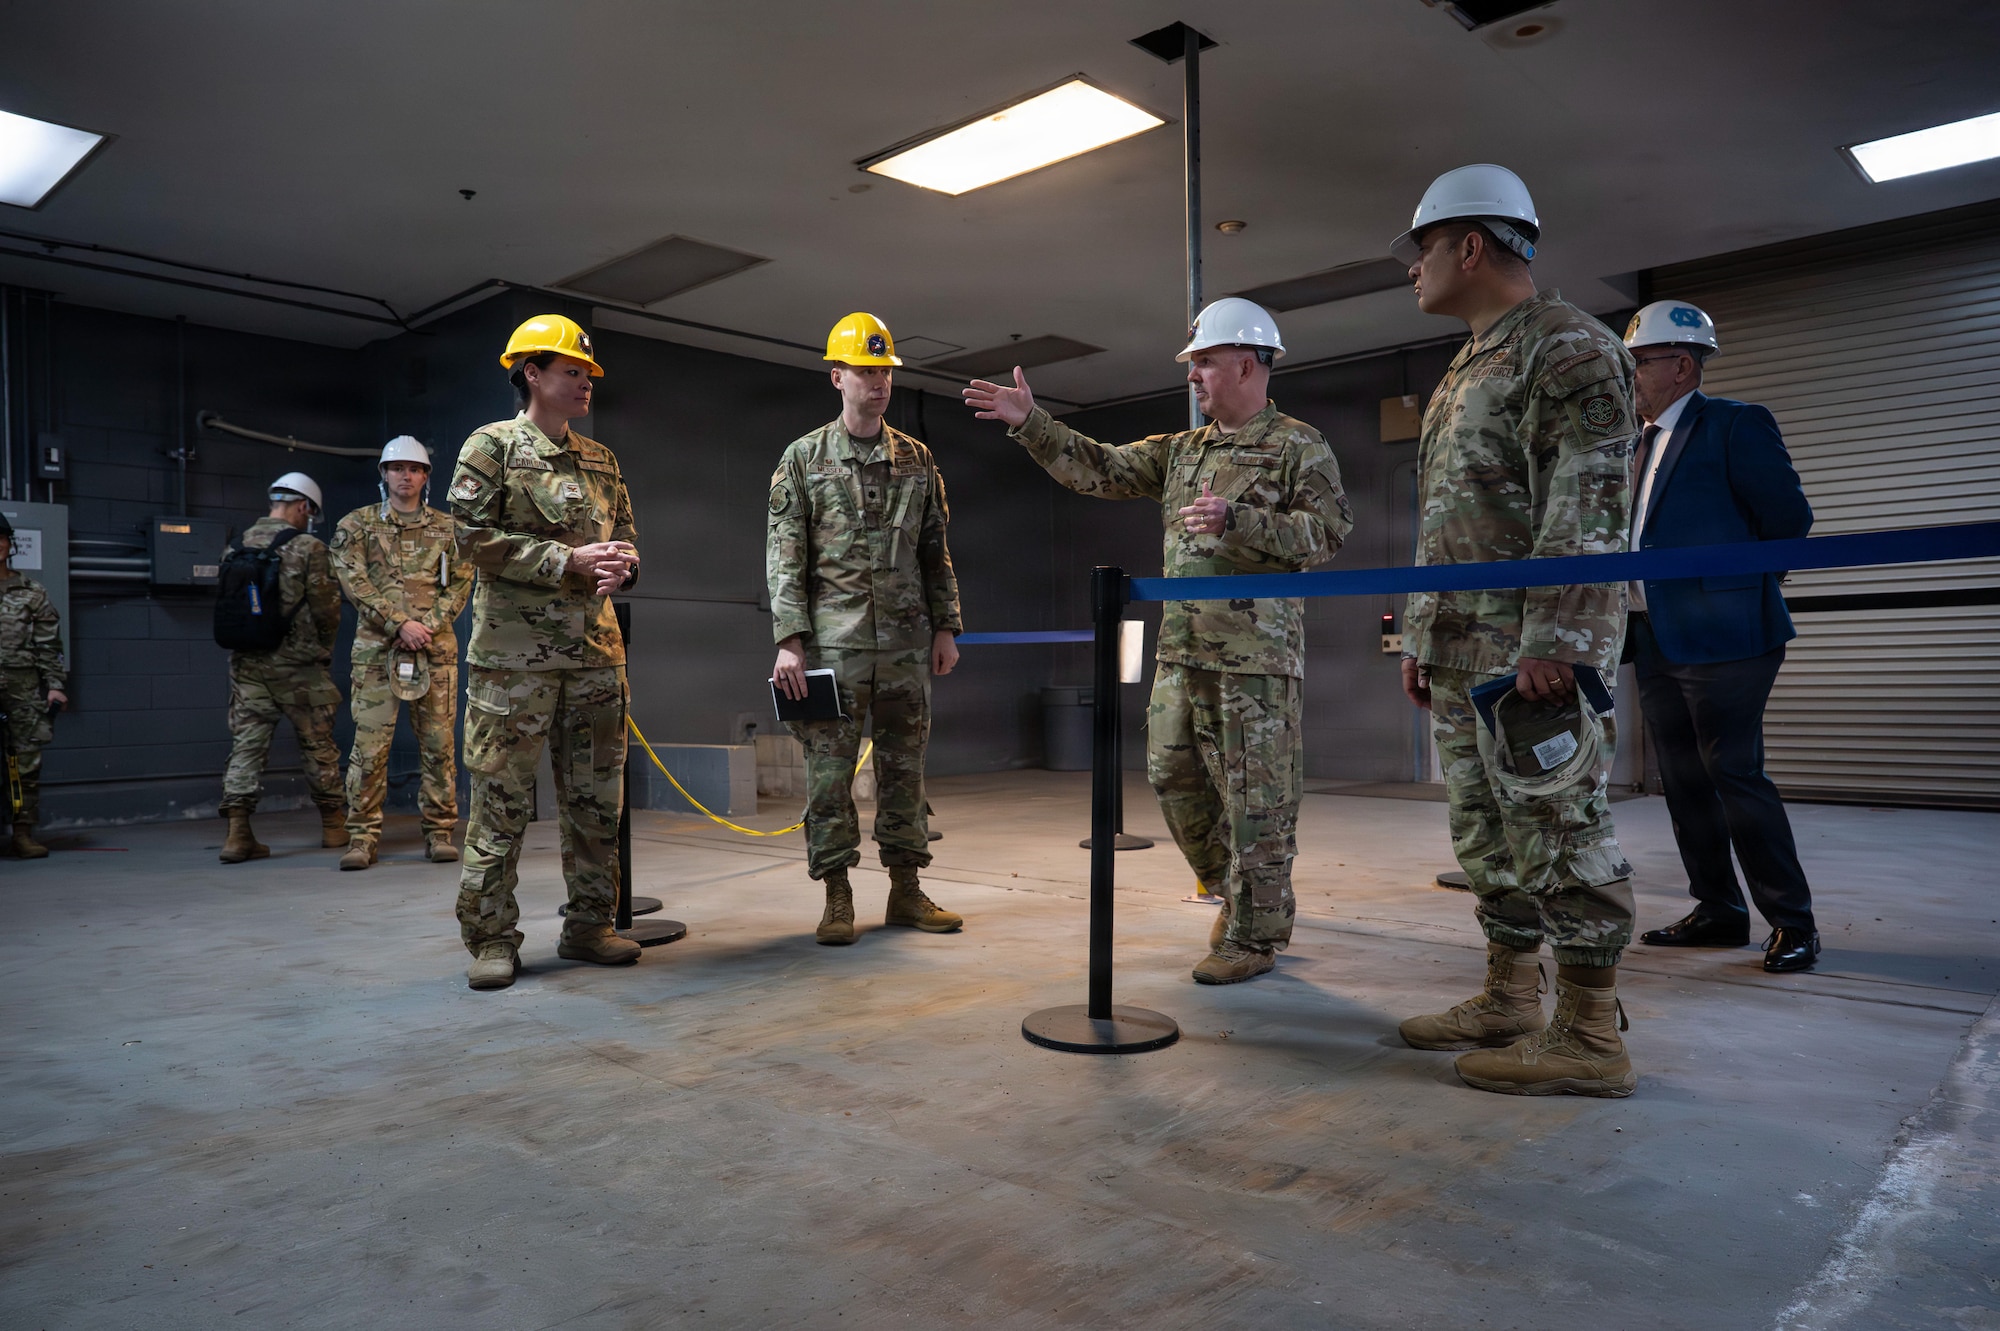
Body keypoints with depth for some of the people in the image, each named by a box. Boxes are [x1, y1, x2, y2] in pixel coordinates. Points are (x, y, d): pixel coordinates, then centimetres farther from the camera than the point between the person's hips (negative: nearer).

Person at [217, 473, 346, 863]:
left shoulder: (236, 547, 7)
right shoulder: (308, 547, -9)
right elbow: (327, 607, -9)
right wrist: (323, 648, 8)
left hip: (247, 664, 4)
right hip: (298, 665, -4)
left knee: (246, 744, 5)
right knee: (318, 745, 8)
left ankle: (238, 832, -2)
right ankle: (334, 826, 19)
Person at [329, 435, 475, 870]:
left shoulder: (448, 528, 11)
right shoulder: (356, 525, 7)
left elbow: (461, 583, 5)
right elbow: (354, 582, -3)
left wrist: (429, 625, -9)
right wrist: (399, 624, -13)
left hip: (436, 648, 1)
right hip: (376, 648, -1)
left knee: (439, 743, 3)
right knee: (370, 743, -3)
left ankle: (439, 832, 10)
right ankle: (363, 837, 4)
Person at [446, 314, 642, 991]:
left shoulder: (600, 459, 18)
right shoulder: (491, 446, 0)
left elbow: (625, 535, 20)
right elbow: (476, 537, -9)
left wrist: (620, 566, -4)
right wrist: (569, 561, -15)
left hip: (596, 649, 6)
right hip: (515, 650, -6)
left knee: (597, 796, 9)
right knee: (501, 798, -1)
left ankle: (589, 924, 20)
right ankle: (491, 939, 9)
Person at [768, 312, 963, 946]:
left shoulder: (916, 459, 11)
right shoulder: (804, 458, 3)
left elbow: (936, 552, 14)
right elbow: (783, 556, -2)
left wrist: (946, 627, 8)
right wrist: (789, 640, -10)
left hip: (906, 643, 3)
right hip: (833, 641, -3)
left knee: (904, 767, 7)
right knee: (830, 770, -1)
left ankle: (907, 890, 17)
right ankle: (837, 897, 9)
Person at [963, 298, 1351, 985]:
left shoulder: (1300, 446, -1)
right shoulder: (1181, 450, 17)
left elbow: (1329, 529, -11)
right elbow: (1100, 469, 12)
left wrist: (1236, 521, -22)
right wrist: (1030, 423, 3)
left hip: (1257, 653, -7)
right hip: (1181, 650, 7)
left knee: (1256, 796, -1)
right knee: (1173, 776, 11)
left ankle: (1255, 935, 11)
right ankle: (1234, 891, 31)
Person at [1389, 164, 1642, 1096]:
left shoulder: (1570, 347, -6)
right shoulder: (1464, 374, 23)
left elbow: (1587, 505, -17)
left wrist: (1551, 639, -23)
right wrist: (1418, 638, 20)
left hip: (1535, 652, -9)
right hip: (1461, 653, 10)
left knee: (1559, 830, -4)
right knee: (1489, 834, 13)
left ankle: (1588, 1037, 5)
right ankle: (1509, 1003, 24)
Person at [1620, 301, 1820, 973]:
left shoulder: (1736, 424, -5)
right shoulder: (1643, 443, 19)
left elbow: (1789, 518, -9)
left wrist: (1735, 584, -1)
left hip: (1720, 637, -8)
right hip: (1655, 641, 8)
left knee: (1735, 774, -7)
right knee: (1684, 782, 10)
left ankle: (1792, 922, 6)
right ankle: (1718, 911, 21)